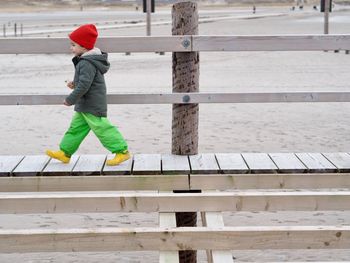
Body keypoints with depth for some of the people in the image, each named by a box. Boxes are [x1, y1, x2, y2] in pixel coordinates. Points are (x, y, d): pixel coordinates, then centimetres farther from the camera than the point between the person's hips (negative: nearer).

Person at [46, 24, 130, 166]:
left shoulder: (87, 63, -22)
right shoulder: (89, 60, 12)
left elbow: (84, 85, -27)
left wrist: (70, 100, -20)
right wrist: (75, 83, 18)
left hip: (93, 106, -11)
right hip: (84, 106, 11)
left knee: (102, 128, -7)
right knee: (76, 128, 14)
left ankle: (122, 151, -1)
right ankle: (65, 152, 21)